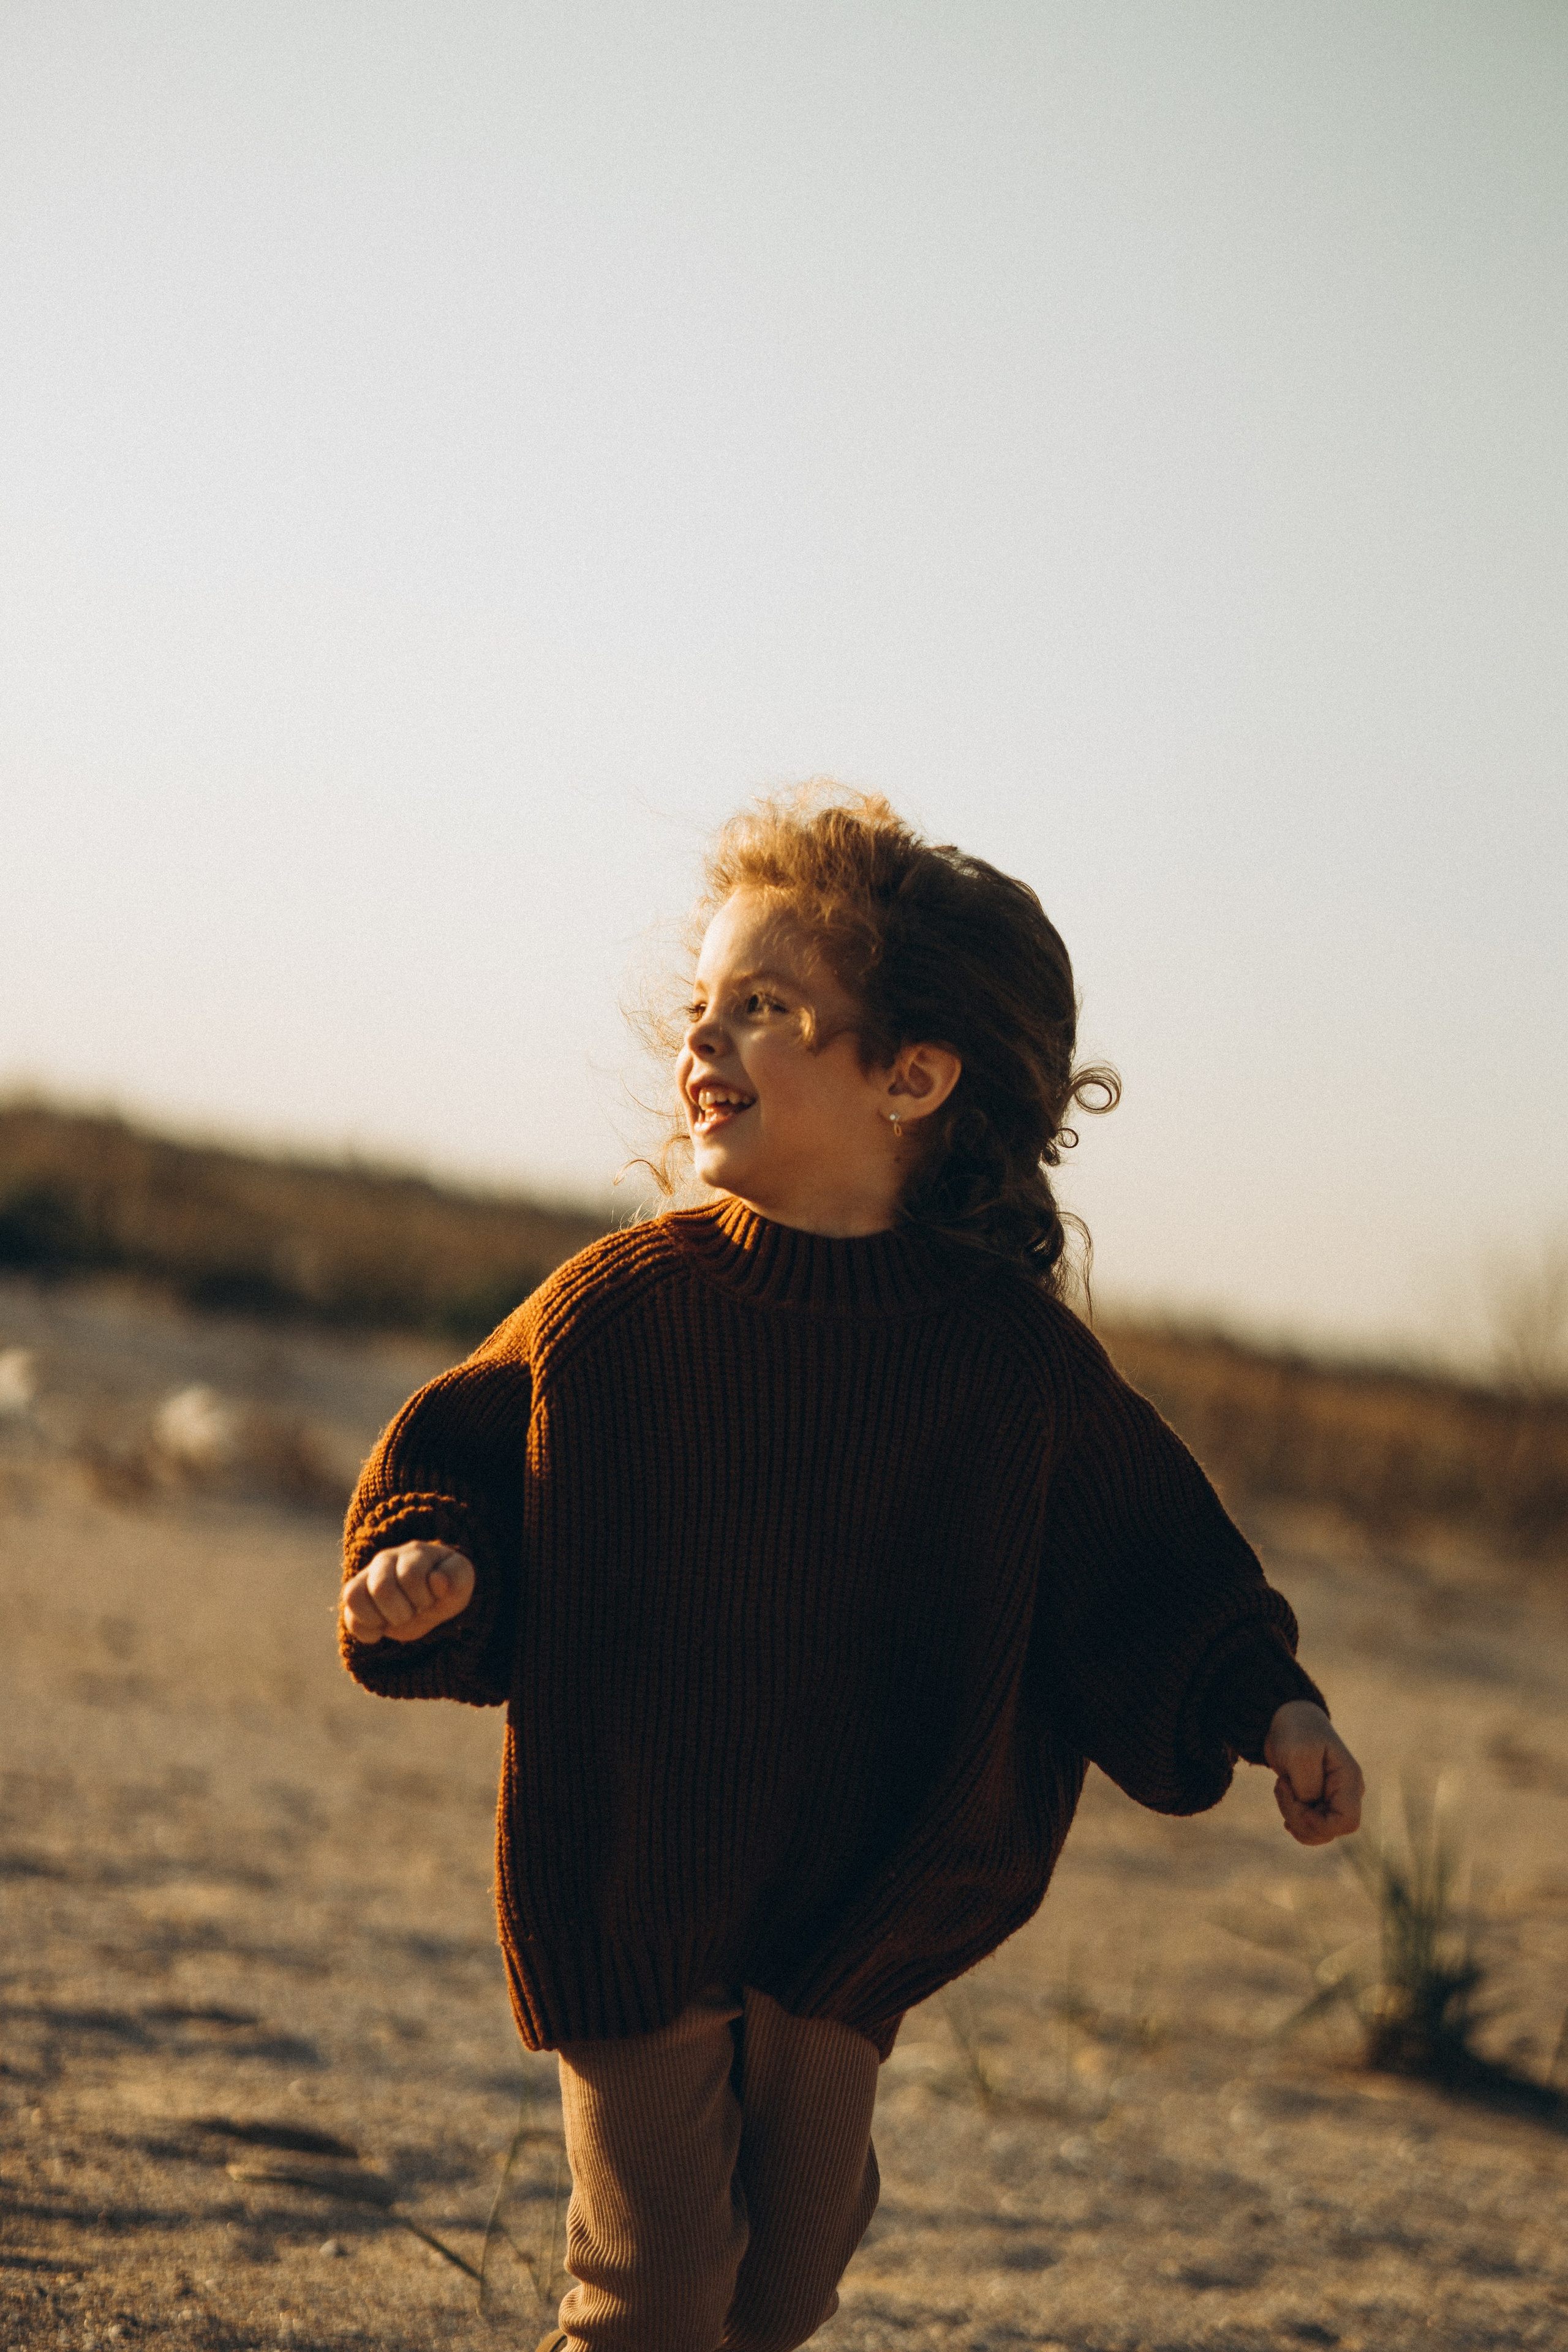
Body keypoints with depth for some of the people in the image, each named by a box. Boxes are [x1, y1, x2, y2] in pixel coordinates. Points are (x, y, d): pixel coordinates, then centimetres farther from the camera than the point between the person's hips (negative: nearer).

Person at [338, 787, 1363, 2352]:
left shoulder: (1012, 1355, -6)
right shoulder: (615, 1307, -7)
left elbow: (1143, 1577, 2)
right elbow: (463, 1466, 3)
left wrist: (1267, 1708, -11)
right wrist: (428, 1564, -17)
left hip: (852, 1906, 1)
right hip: (621, 1886, -1)